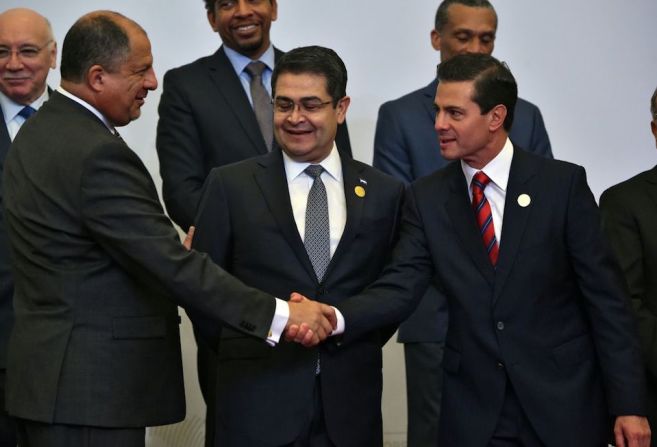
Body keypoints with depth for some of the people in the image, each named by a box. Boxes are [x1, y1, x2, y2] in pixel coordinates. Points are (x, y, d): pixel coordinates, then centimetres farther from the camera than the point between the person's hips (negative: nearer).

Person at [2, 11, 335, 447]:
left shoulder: (37, 134, 11)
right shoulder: (97, 154, -21)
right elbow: (174, 267, -23)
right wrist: (279, 313, -21)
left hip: (47, 375, 10)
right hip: (91, 391, -10)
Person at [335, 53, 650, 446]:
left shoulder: (563, 184, -4)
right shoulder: (427, 198, 4)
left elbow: (605, 298, -4)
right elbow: (399, 287, -5)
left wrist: (629, 404, -8)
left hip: (564, 405, -2)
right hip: (473, 414, 2)